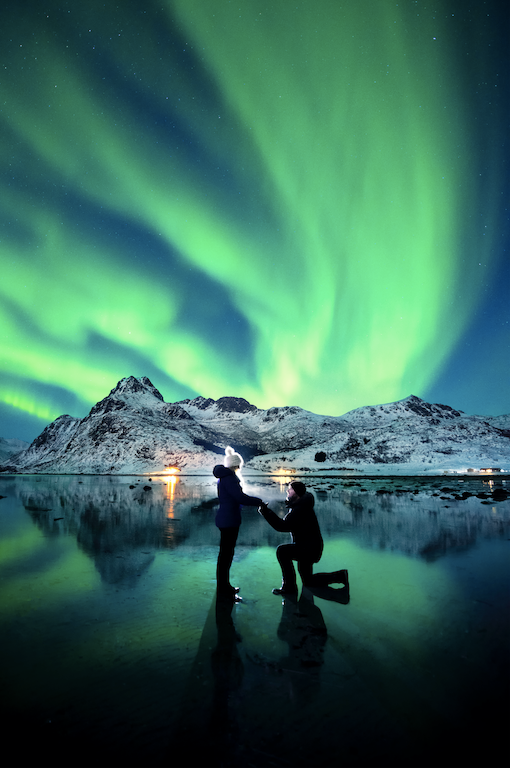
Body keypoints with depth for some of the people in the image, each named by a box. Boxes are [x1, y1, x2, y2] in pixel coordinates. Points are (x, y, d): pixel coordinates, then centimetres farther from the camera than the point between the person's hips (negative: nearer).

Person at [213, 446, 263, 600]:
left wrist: (253, 501, 22)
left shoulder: (225, 477, 15)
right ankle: (223, 590, 5)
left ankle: (224, 586, 29)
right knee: (225, 554, -3)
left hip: (227, 519, 10)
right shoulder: (229, 477, -17)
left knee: (227, 553, 18)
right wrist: (258, 501, -11)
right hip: (229, 520, -10)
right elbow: (240, 497, -23)